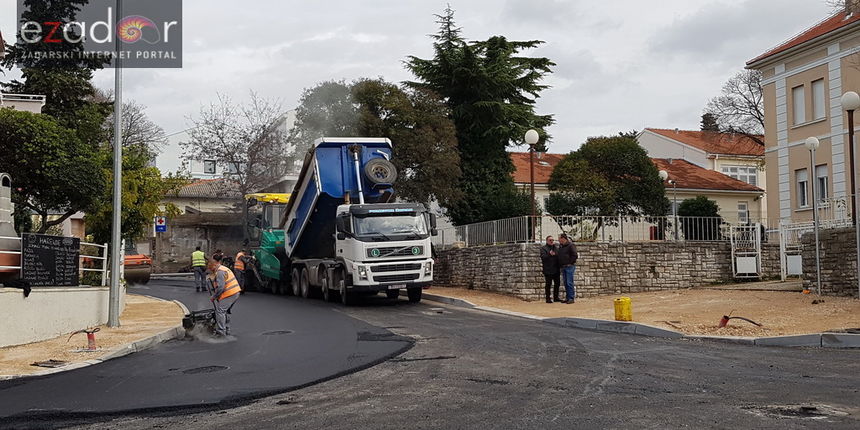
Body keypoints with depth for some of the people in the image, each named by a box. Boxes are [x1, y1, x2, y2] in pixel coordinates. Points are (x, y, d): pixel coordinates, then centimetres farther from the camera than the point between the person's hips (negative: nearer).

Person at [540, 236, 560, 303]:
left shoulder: (556, 248, 17)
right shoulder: (543, 248, 0)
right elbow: (543, 257, -15)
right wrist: (549, 254, -29)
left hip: (556, 270, 6)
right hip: (548, 270, -6)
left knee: (557, 284, 9)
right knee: (548, 284, -2)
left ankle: (556, 297, 19)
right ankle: (548, 298, 3)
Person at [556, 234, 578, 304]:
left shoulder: (570, 245, -11)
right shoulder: (560, 246, 14)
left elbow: (575, 256, -15)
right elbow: (558, 255, 25)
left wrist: (569, 262, -13)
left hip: (569, 267, -8)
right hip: (563, 267, 8)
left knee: (569, 283, -8)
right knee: (565, 283, 10)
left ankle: (572, 298, -4)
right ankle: (568, 298, 15)